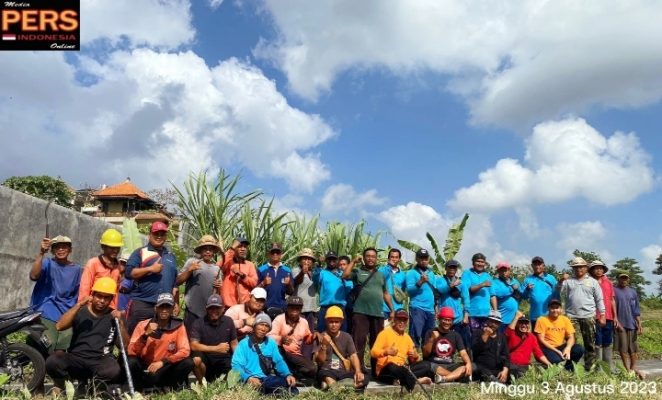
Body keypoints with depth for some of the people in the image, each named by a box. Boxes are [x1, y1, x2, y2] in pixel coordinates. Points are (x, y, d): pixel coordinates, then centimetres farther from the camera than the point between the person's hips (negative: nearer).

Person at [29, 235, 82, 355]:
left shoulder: (76, 269, 9)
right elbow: (33, 276, -22)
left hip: (66, 314, 3)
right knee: (49, 344, -18)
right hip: (46, 313, -3)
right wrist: (41, 253, -30)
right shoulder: (47, 263, -1)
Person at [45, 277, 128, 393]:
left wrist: (120, 322, -9)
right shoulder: (80, 311, 11)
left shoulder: (114, 316, 10)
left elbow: (124, 346, 4)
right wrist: (78, 305, -13)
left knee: (114, 371, -34)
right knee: (52, 361, -30)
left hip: (100, 361, 0)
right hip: (76, 358, 1)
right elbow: (59, 326, -8)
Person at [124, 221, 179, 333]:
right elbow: (128, 272, -8)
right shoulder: (140, 252, 4)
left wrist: (176, 303, 17)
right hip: (141, 303, -4)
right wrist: (150, 269, -14)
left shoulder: (171, 256, 19)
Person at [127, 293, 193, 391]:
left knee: (188, 362, -25)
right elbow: (132, 352, -15)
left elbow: (185, 351, -15)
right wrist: (145, 335, -29)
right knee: (131, 362, -30)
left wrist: (162, 362, -24)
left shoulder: (178, 326, -7)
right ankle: (137, 389, -1)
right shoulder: (143, 325, -7)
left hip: (165, 370, 0)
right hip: (145, 369, 0)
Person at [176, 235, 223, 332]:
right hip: (193, 311, -4)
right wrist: (189, 270, -18)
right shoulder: (192, 262, -1)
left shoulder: (217, 268, 12)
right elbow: (178, 281, -5)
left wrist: (219, 287, -2)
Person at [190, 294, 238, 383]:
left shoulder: (228, 321, 2)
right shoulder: (198, 323, -8)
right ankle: (202, 383, -5)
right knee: (196, 359, -35)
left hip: (223, 359, 3)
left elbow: (234, 344, 7)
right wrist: (217, 348, -22)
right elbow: (193, 346, -19)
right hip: (206, 358, -3)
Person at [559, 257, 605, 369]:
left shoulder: (593, 282, 10)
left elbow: (599, 300, 8)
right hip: (571, 316, 0)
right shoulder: (568, 281, 10)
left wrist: (602, 315, 1)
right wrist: (561, 282, -11)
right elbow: (561, 294, 1)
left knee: (590, 343, 4)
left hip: (588, 316, 0)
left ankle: (589, 366, 11)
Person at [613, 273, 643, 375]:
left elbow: (636, 309, 12)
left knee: (633, 347, 8)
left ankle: (633, 368, 18)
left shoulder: (632, 292, 11)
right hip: (620, 323, -4)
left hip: (632, 323, 4)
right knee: (623, 347, 0)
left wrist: (639, 324, 6)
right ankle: (627, 369, 8)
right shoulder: (614, 291, -2)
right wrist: (617, 322, -10)